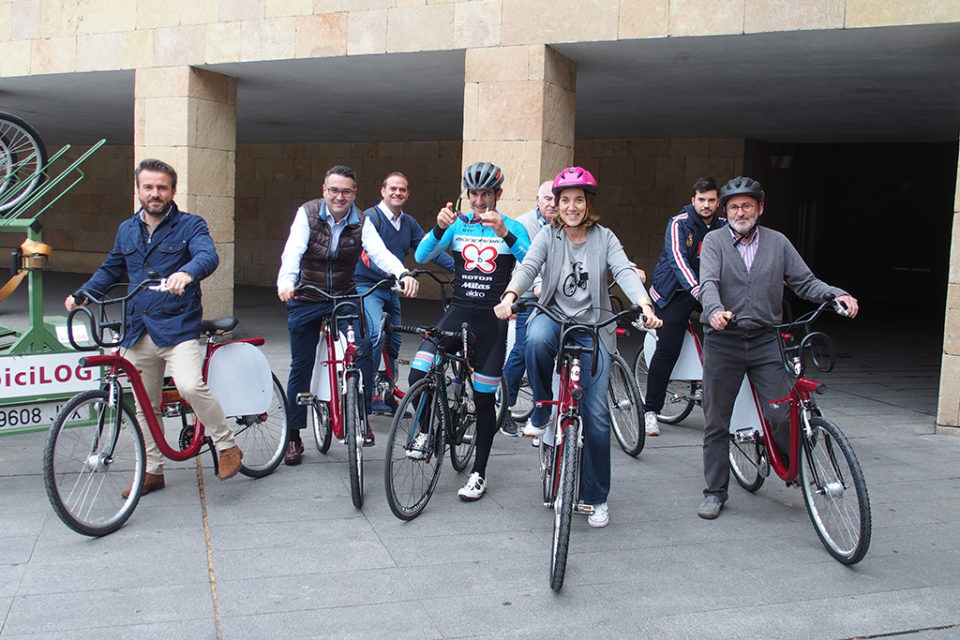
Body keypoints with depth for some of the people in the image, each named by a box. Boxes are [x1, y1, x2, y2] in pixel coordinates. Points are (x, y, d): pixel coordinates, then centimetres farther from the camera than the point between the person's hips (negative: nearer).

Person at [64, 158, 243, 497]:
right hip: (138, 330, 6)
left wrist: (186, 272, -43)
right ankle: (152, 471, 27)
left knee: (191, 386, -26)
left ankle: (227, 446, -6)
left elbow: (208, 255, -21)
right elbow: (110, 270, 28)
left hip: (178, 327, -5)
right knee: (145, 405, 12)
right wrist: (81, 294, 13)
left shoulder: (190, 225, -1)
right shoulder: (126, 230, 15)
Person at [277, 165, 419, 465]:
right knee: (301, 367, 6)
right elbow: (293, 251, -25)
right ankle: (293, 437, 20)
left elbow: (379, 252, -22)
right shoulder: (307, 213, -11)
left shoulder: (361, 222, -7)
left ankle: (361, 418, -7)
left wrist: (403, 274, -43)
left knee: (362, 349, -23)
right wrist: (286, 280, -46)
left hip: (344, 298, 1)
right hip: (306, 300, -1)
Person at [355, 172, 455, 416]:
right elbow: (369, 255, -23)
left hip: (391, 290, 7)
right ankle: (366, 393, -17)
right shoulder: (370, 217, -11)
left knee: (393, 343, 10)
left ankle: (386, 395, 23)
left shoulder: (409, 223, 11)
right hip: (367, 287, -7)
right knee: (377, 334, -25)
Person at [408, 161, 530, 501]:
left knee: (484, 398, 4)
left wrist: (504, 234, -30)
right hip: (459, 310, 2)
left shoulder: (511, 227, 2)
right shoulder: (457, 224, 7)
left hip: (492, 316, -2)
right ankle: (425, 429, 11)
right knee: (418, 375, -18)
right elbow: (421, 256, -4)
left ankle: (479, 473, 17)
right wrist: (439, 227, -22)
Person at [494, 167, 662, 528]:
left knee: (595, 413, -5)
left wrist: (645, 306, -33)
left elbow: (624, 272, -13)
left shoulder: (604, 238, 3)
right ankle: (542, 410, -12)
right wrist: (510, 295, -37)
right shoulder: (548, 237, 3)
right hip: (553, 316, 0)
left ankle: (597, 498, 11)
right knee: (537, 338, -39)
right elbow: (529, 266, -15)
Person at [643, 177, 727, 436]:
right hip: (676, 293, -4)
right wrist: (695, 288, -41)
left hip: (709, 291, 4)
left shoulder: (723, 227, 4)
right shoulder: (679, 224, -10)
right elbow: (677, 257, -25)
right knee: (667, 351, -8)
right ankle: (650, 410, 2)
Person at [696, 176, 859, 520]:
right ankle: (715, 492, 19)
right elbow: (708, 283, -14)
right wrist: (715, 310, -35)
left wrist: (837, 295, -12)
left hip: (766, 341, 1)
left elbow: (805, 281, 7)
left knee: (782, 415, -8)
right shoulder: (714, 241, 1)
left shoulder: (777, 242, 8)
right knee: (716, 422, 6)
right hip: (723, 341, -1)